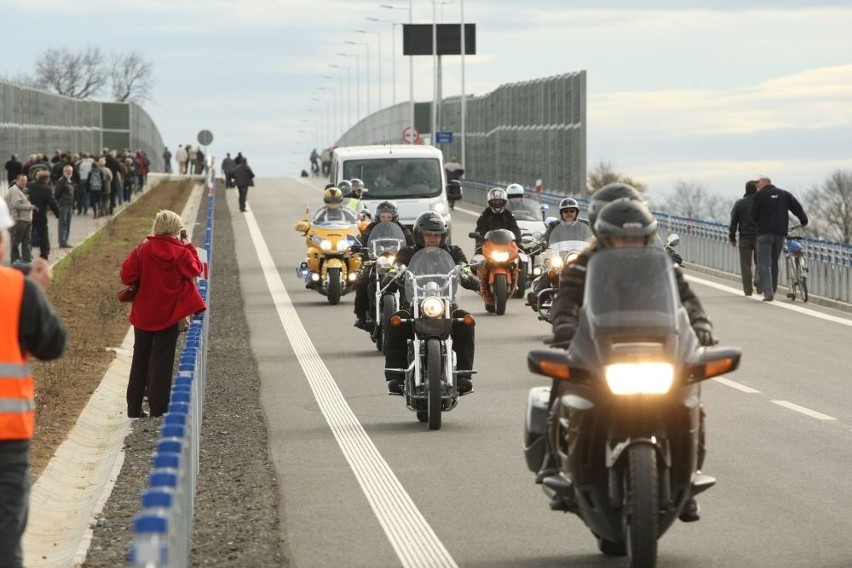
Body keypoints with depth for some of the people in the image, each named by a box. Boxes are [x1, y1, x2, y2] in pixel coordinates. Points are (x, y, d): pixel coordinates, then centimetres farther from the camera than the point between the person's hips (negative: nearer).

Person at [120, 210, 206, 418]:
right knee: (162, 361, 5)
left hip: (143, 315, 2)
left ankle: (134, 407, 15)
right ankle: (158, 407, 3)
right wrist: (189, 246, 12)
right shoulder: (181, 253, -12)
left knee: (140, 360, 13)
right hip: (168, 315, -2)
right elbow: (196, 269, 5)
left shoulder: (142, 250, -10)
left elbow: (127, 276, -10)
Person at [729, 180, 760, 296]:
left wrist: (732, 238, 9)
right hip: (759, 237, 0)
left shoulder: (739, 203, 1)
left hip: (744, 238, 0)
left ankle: (748, 289, 3)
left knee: (746, 264, 5)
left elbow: (733, 222, 2)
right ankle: (758, 279, -15)